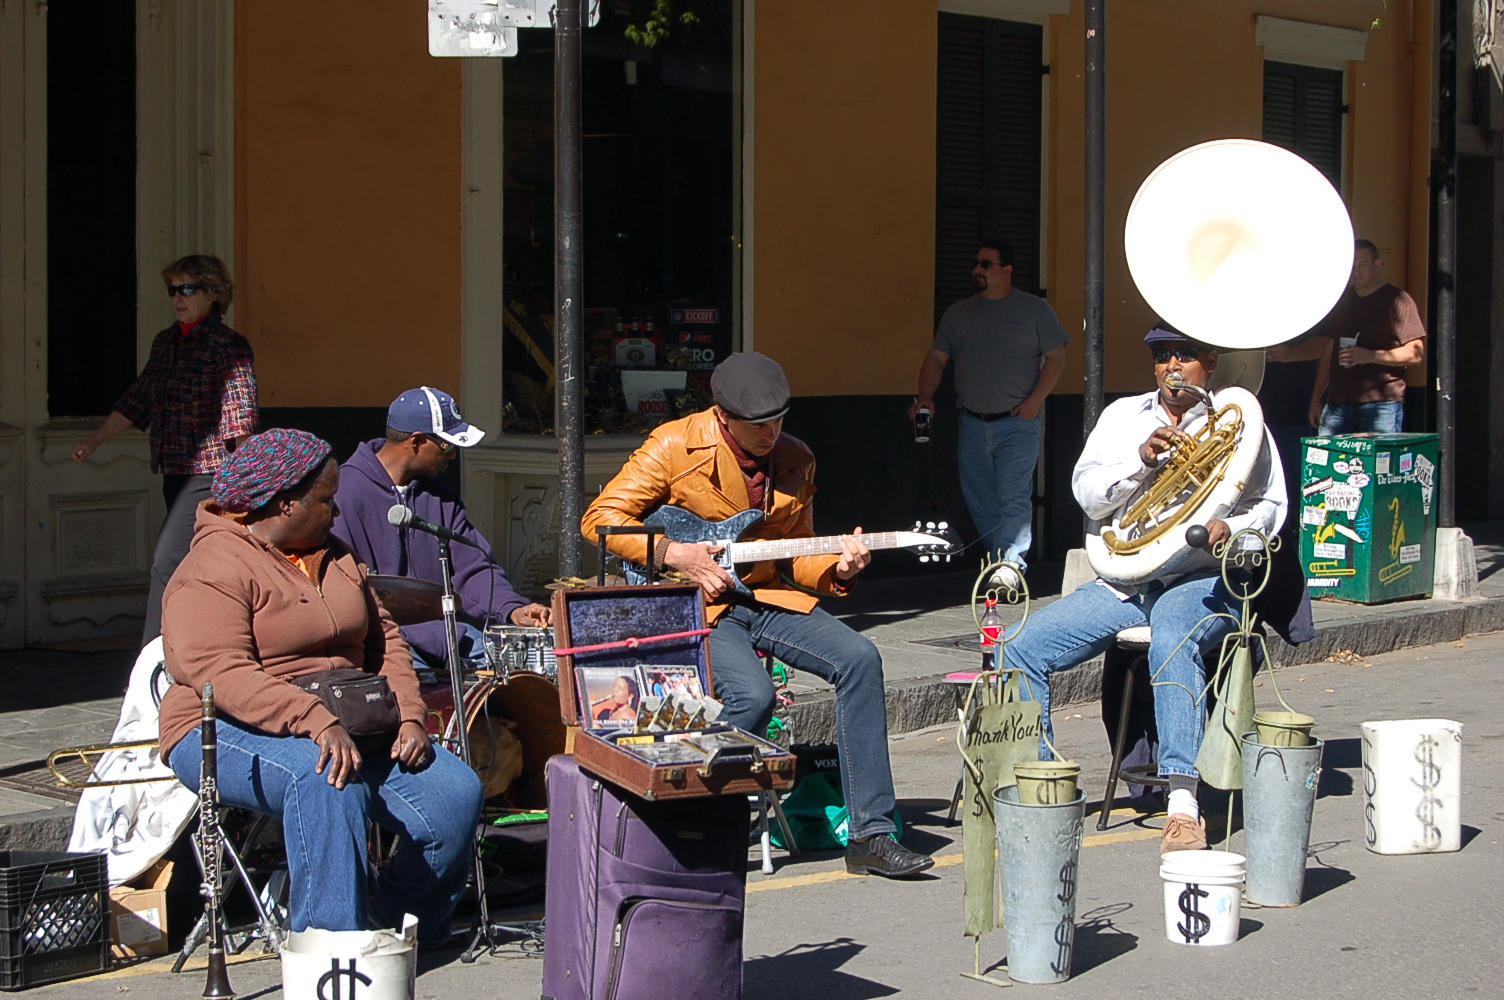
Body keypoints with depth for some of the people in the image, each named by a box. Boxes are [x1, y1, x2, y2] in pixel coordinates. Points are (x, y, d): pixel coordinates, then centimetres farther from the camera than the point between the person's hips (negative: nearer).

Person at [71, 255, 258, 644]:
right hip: (175, 474, 8)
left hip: (210, 475, -8)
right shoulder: (165, 342, 15)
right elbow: (137, 399, 21)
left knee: (167, 563, -13)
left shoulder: (229, 345, -8)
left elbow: (240, 419, -13)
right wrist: (94, 441, 16)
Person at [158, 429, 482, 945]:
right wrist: (317, 722, -35)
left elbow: (383, 640, 17)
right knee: (330, 780, -39)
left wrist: (409, 717, -2)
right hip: (234, 732, -7)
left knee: (456, 794, -13)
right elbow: (221, 674, -23)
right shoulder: (212, 572, -10)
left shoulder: (335, 558, 18)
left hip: (346, 724, 7)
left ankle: (394, 923, 4)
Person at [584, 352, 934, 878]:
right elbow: (600, 518, -8)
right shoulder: (676, 446, -9)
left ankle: (871, 834, -13)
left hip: (765, 597, 6)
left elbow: (796, 558, 14)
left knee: (859, 658, -16)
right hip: (694, 604, -5)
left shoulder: (796, 460, 7)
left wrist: (837, 567, -8)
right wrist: (674, 553, -18)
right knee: (752, 695, -31)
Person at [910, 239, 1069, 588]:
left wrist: (1034, 401, -9)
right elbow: (936, 358, 11)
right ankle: (999, 558, 15)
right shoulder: (958, 313, 14)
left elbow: (1056, 357, 2)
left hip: (1017, 423, -4)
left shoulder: (1034, 309, 4)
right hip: (972, 424, 4)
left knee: (1014, 496, -13)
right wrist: (925, 396, -6)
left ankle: (1011, 564, -14)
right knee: (979, 500, 5)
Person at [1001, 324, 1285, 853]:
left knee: (1172, 636, -40)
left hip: (1204, 580, -4)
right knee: (1022, 647, -12)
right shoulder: (1122, 416, 15)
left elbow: (1270, 507, 2)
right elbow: (1088, 494, 3)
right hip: (1125, 581, 5)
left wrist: (1231, 528, -20)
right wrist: (1142, 458, -13)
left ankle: (1184, 803, -44)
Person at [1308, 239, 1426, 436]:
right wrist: (1316, 398, 19)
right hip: (1338, 403, 6)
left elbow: (1416, 353, -8)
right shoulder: (1342, 300, 19)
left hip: (1381, 404, -6)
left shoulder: (1397, 300, -1)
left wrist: (1369, 356, -16)